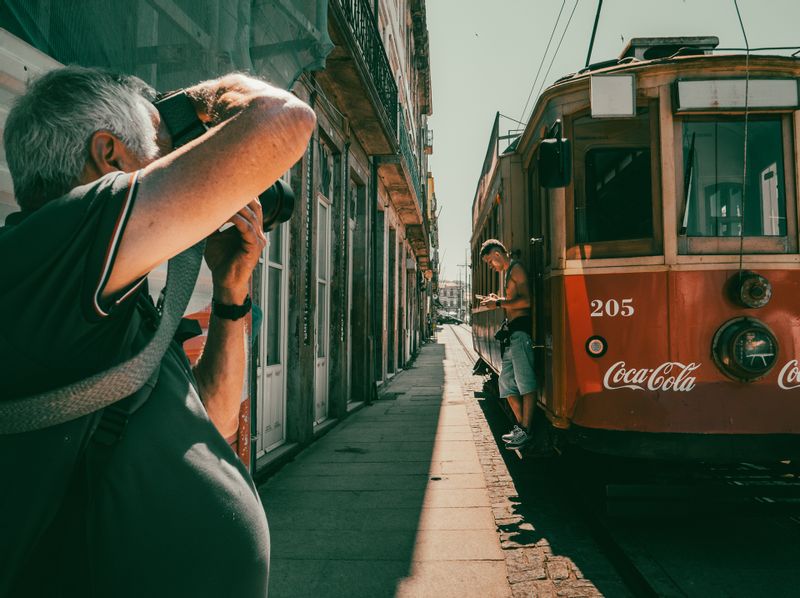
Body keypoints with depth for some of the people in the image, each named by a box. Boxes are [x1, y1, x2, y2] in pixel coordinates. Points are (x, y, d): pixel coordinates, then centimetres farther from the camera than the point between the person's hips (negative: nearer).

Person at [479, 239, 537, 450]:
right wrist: (499, 300, 17)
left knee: (525, 381, -9)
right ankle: (521, 426, 16)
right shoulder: (508, 273, 23)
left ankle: (526, 430, -7)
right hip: (512, 332, 11)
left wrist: (498, 303, -12)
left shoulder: (516, 269, -6)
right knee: (507, 382, 10)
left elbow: (526, 300, -17)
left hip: (521, 331, -11)